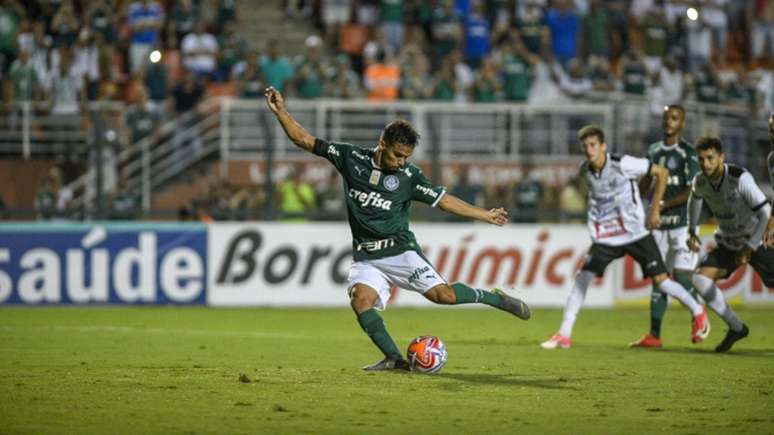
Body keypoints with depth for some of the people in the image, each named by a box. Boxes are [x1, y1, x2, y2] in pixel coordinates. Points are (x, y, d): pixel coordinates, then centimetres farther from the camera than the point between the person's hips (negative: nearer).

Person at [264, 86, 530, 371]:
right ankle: (393, 358, -26)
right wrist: (281, 112, -5)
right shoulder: (352, 158, 0)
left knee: (441, 293, -17)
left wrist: (486, 215, 5)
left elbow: (444, 201, 5)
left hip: (400, 250, -2)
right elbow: (305, 141, 4)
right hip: (366, 258, 2)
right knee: (361, 298, -27)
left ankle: (495, 298, 7)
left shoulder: (409, 176, -2)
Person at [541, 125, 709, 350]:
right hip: (604, 237, 4)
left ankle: (698, 312, 18)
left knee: (660, 279, -6)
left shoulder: (623, 164, -18)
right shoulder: (585, 171, -1)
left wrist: (655, 210, -8)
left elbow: (661, 172, -10)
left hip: (635, 232, -4)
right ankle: (564, 335, -2)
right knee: (582, 278, -7)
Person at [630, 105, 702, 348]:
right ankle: (654, 336, 5)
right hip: (659, 225, 6)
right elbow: (642, 187, 21)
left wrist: (663, 205, -19)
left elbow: (693, 191, -14)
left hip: (683, 223, -6)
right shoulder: (654, 151, 13)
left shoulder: (687, 153, -6)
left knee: (683, 278, -12)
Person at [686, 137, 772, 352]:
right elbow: (695, 198, 19)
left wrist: (750, 248, -22)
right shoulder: (700, 181, -7)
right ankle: (736, 328, -1)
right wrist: (692, 231, 17)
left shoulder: (740, 178, -26)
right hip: (728, 243, 5)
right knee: (700, 278, -13)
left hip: (757, 241, -5)